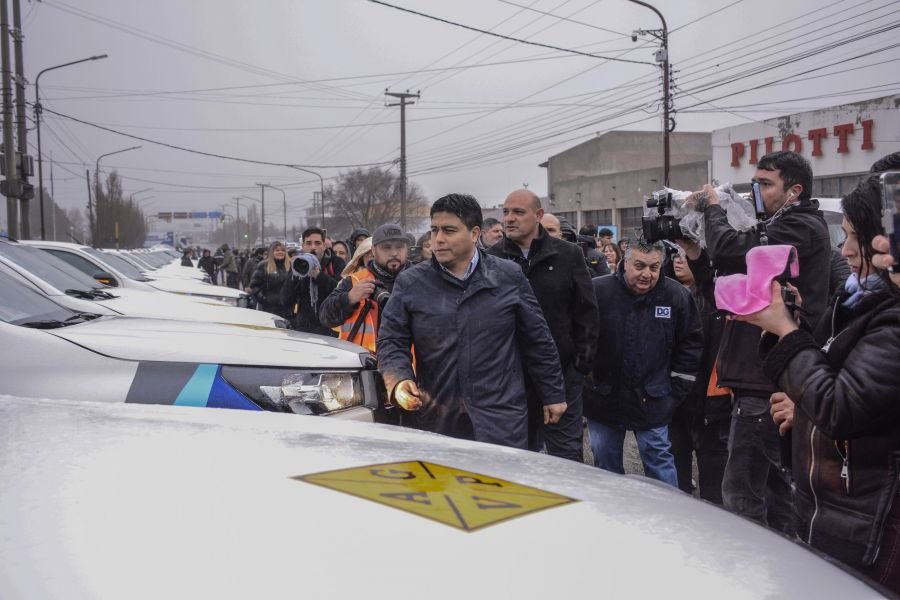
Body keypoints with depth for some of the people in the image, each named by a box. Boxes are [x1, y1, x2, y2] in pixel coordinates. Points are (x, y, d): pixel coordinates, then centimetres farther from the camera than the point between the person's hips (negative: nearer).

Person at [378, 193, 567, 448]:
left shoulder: (509, 278, 5)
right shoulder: (410, 284, 5)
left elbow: (538, 341, 10)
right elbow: (390, 341, 4)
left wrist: (553, 395, 12)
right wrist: (399, 382, -16)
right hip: (433, 423, 1)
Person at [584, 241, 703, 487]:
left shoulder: (677, 296, -6)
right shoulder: (597, 291, -10)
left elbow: (692, 344, 4)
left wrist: (676, 389, 2)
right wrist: (582, 378, -1)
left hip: (652, 400, -1)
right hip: (603, 399, 1)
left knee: (658, 459, 3)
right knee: (605, 460, 13)